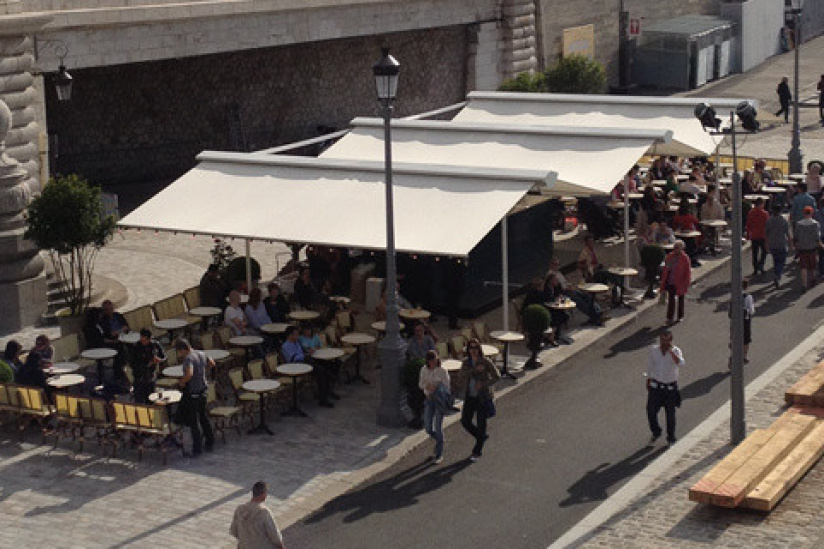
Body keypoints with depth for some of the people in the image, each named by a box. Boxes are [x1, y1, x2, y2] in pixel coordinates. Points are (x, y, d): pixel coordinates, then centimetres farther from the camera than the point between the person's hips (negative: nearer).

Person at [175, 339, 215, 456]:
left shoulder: (188, 359, -23)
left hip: (192, 393, -8)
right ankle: (210, 443, 32)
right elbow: (211, 364, 20)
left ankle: (197, 448, 6)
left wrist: (181, 382, -22)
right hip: (202, 390, 8)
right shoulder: (201, 354, 3)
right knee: (203, 417, 22)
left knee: (193, 421, 2)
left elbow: (189, 374, -39)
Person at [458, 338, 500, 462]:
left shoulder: (485, 362, -11)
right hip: (470, 397, 5)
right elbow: (462, 375, -16)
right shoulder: (466, 362, 2)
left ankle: (477, 452, 15)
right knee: (465, 422, 4)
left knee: (481, 424, 0)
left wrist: (483, 384, -23)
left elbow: (497, 376, -14)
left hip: (483, 397, -5)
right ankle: (482, 437, 31)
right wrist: (476, 369, -28)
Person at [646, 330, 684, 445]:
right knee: (651, 411, 3)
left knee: (670, 414, 7)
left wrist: (670, 351, -30)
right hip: (655, 387, 3)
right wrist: (648, 381, 15)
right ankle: (656, 432, 29)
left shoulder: (675, 351, -11)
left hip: (670, 387, -3)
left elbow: (681, 363, -32)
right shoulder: (654, 350, -1)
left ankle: (671, 437, 26)